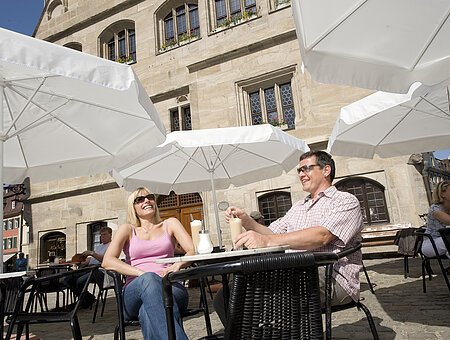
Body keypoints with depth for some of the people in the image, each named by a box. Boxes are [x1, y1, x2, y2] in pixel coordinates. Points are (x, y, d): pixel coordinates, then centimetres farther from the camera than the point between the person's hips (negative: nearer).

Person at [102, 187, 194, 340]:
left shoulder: (170, 224, 19)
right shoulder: (127, 229, 17)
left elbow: (193, 251, 7)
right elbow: (107, 261, 1)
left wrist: (177, 265, -17)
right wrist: (142, 273, -15)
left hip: (170, 287, 1)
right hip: (134, 292, 0)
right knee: (149, 278, -38)